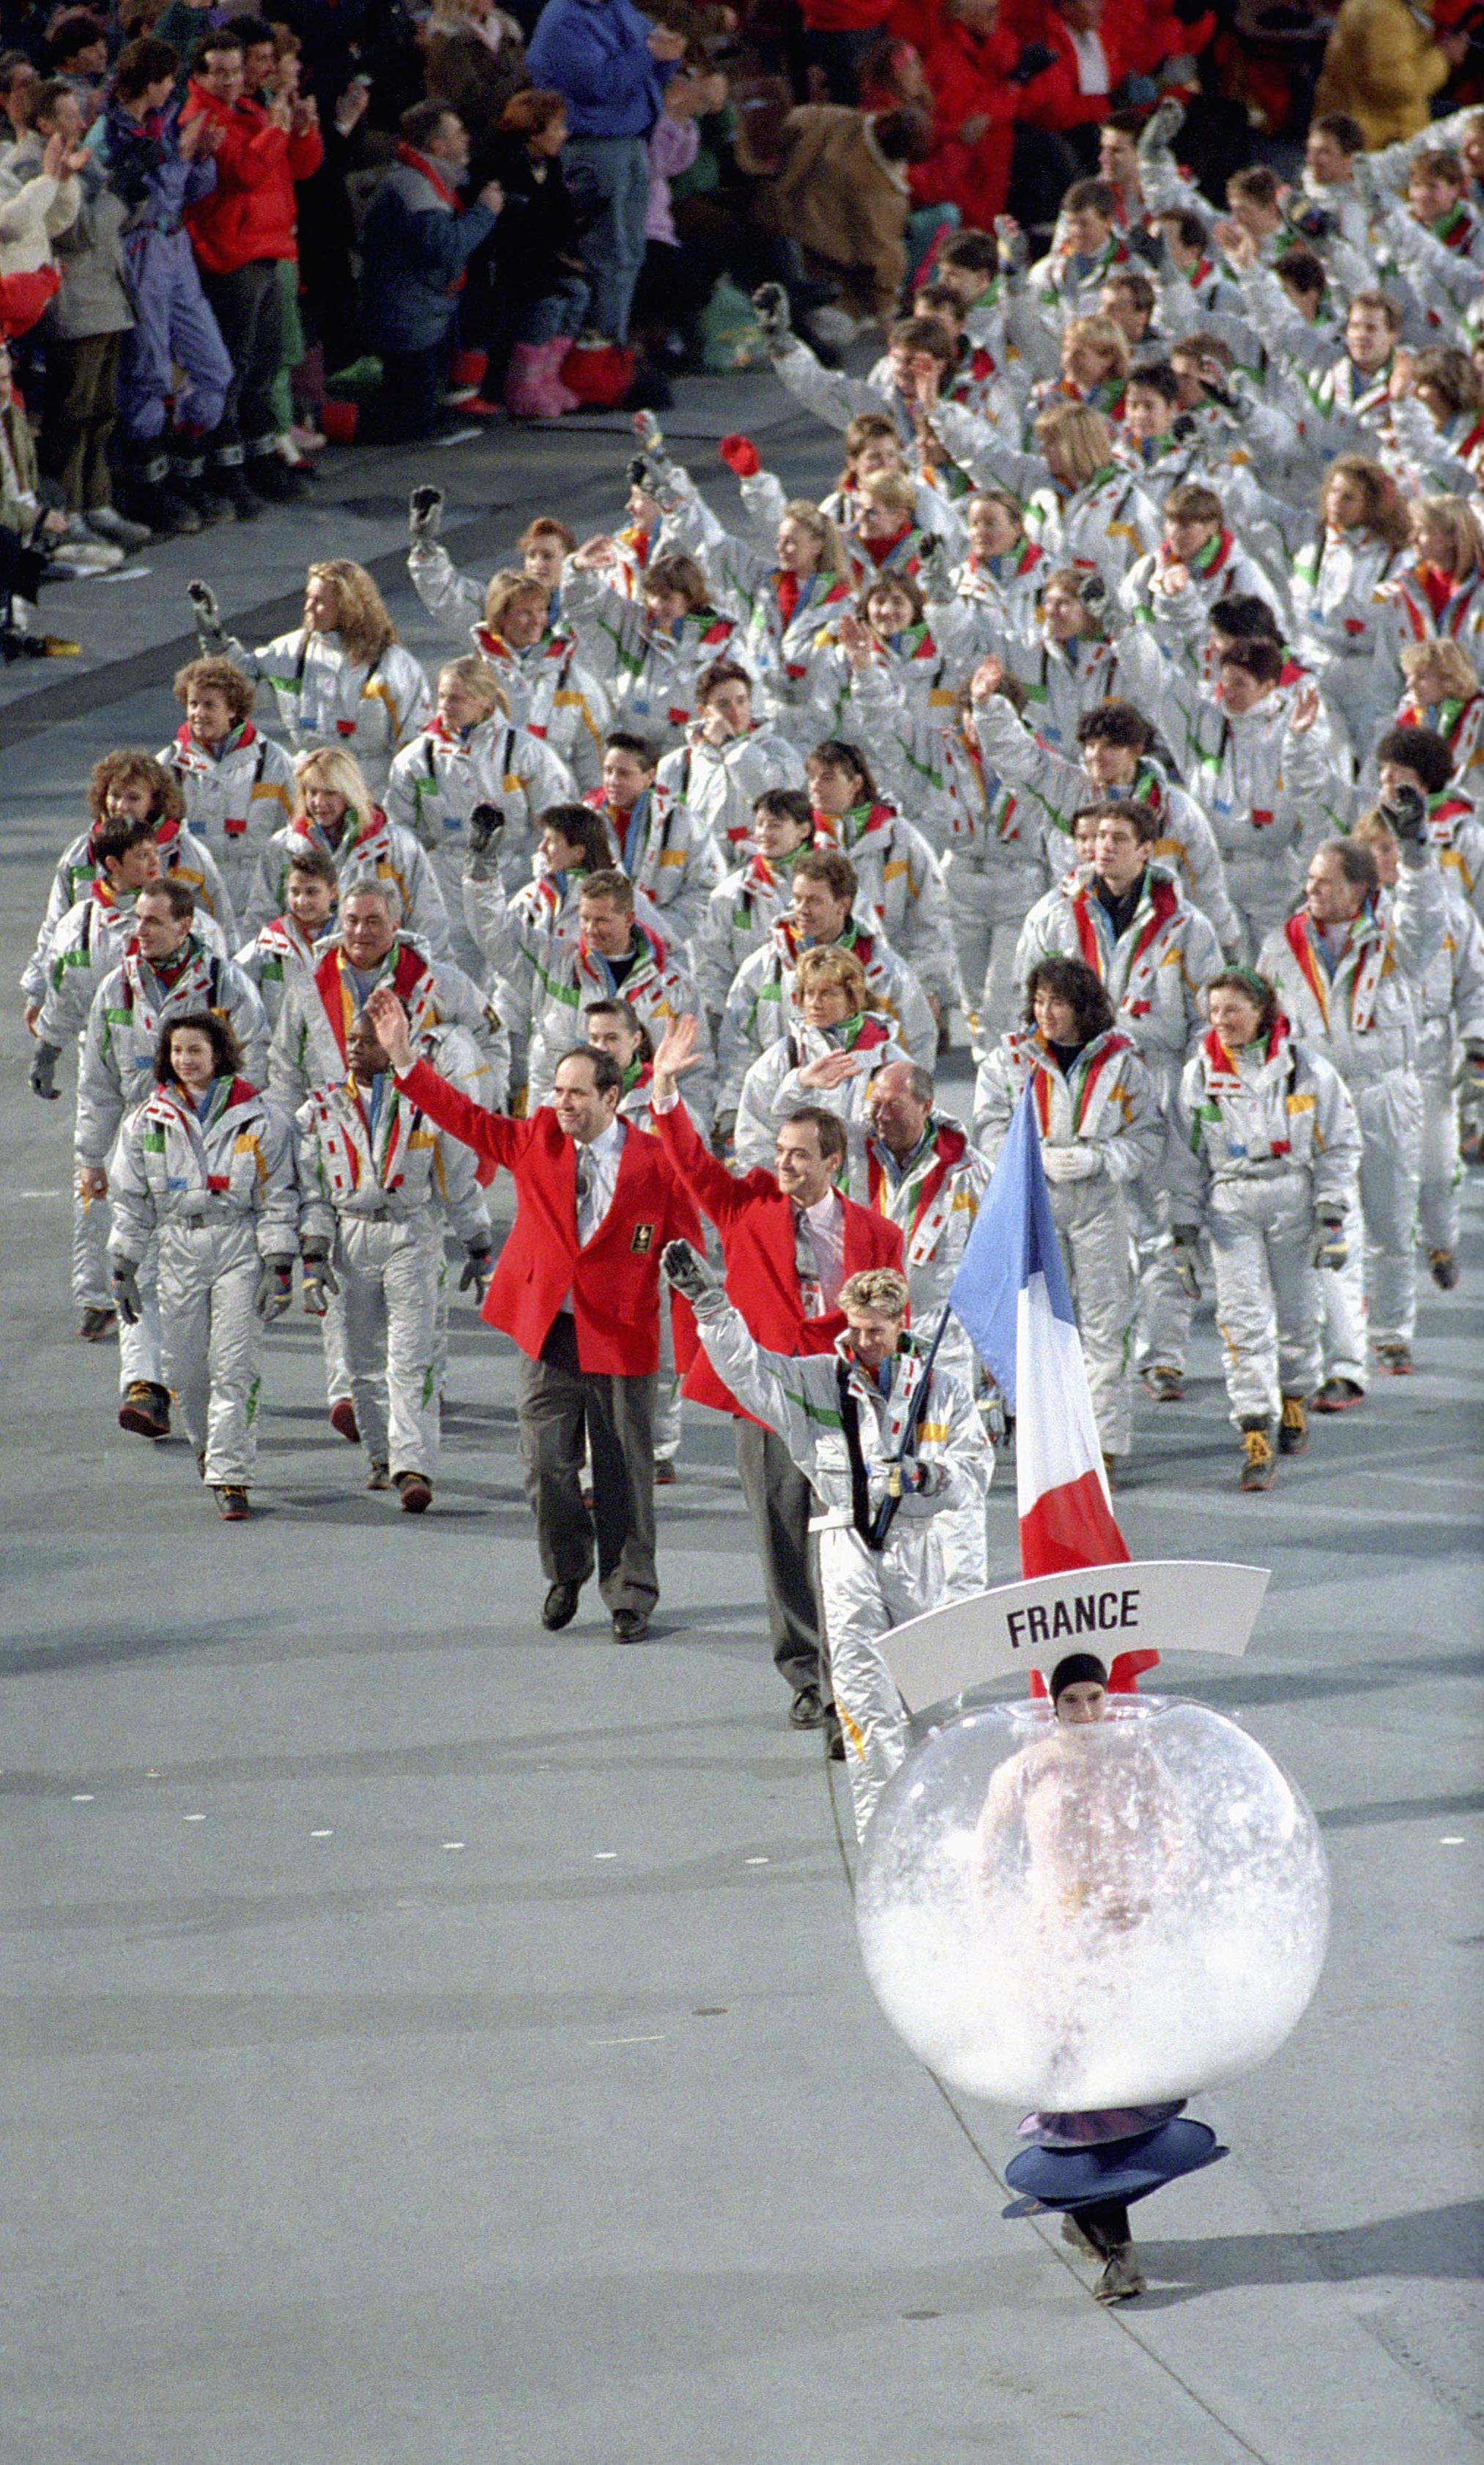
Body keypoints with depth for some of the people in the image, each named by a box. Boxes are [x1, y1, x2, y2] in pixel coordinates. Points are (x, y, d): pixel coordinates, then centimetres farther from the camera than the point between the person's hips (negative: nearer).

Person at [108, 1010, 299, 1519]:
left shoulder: (257, 1116, -1)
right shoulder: (149, 1119, 7)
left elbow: (279, 1194, 1)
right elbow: (130, 1199, 12)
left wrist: (279, 1265, -5)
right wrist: (122, 1267, 8)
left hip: (240, 1244, -3)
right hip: (178, 1248, 3)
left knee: (235, 1366, -10)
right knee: (183, 1367, 6)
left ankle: (230, 1476, -9)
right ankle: (206, 1443, 34)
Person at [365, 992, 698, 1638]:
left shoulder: (653, 1161, -5)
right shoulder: (536, 1140, 4)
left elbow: (685, 1245, -1)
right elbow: (463, 1116, 4)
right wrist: (402, 1056, -4)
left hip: (619, 1335, -3)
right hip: (546, 1329, 3)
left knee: (623, 1472, 4)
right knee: (546, 1465, 0)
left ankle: (630, 1596, 16)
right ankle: (566, 1572, 24)